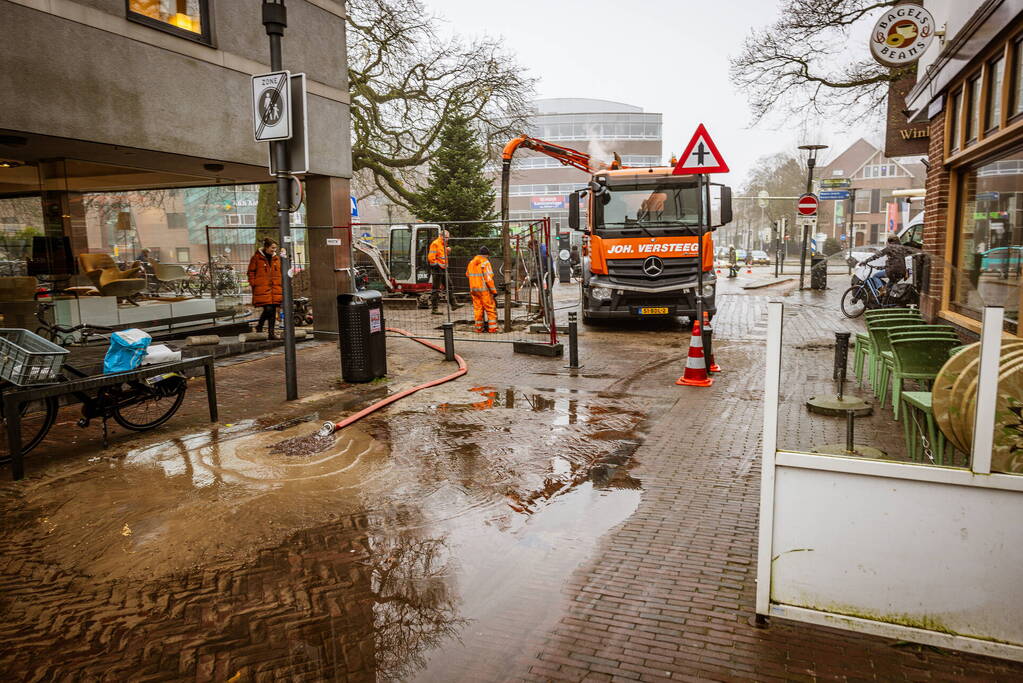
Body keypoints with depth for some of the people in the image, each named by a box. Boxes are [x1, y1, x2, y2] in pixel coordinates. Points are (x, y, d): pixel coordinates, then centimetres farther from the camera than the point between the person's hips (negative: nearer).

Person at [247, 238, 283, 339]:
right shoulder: (256, 257, 0)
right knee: (268, 309, -15)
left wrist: (281, 286, 13)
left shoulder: (277, 258, 15)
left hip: (275, 288, 5)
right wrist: (253, 285, -5)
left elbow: (280, 273, 22)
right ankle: (259, 326, 11)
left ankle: (271, 333, 10)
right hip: (262, 288, -5)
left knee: (273, 310, 4)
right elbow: (251, 272, 3)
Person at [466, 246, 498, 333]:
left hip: (473, 289, 6)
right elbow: (489, 278, -18)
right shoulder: (485, 262, -12)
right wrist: (494, 290, -14)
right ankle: (492, 328, 0)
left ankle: (479, 328, 16)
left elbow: (467, 274, 24)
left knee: (477, 308, 12)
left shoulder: (471, 262, 10)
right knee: (491, 308, 1)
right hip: (484, 289, -6)